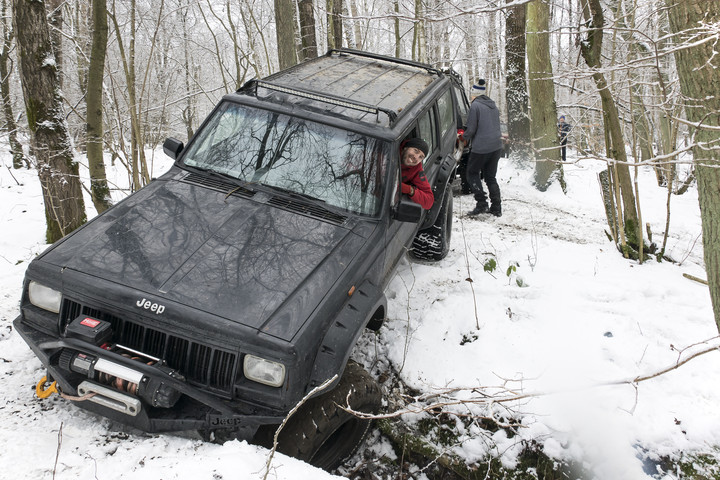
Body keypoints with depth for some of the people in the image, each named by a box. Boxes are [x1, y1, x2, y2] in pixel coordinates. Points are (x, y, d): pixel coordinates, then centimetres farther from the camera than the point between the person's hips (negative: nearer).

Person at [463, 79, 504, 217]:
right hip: (496, 146, 7)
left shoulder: (475, 105, -11)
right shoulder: (493, 105, 14)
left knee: (472, 173, 8)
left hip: (481, 147, -7)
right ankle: (496, 208, 12)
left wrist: (464, 137, 7)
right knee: (490, 177, 15)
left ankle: (481, 204, -3)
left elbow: (471, 129, -12)